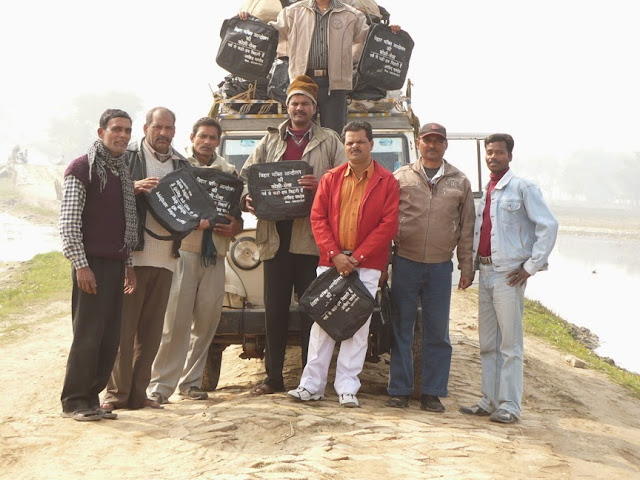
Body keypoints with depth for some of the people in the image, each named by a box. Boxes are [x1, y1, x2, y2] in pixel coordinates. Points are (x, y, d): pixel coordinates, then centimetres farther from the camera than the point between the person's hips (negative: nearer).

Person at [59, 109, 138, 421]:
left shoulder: (122, 172, 17)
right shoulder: (82, 168, -6)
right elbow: (68, 223, -11)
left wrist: (128, 265, 18)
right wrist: (81, 265, -16)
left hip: (116, 265, 7)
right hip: (91, 265, -7)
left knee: (110, 338, 6)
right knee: (88, 336, -6)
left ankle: (91, 399, 14)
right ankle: (74, 402, 3)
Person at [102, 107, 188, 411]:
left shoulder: (181, 165, 17)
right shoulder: (127, 157, 2)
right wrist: (134, 188, -20)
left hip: (165, 257, 5)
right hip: (132, 255, -5)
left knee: (151, 329, 7)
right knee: (124, 326, -4)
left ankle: (138, 393, 13)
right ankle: (117, 393, 2)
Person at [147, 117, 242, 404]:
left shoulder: (229, 172, 16)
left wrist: (235, 227, -3)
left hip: (215, 256, 4)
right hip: (184, 250, -4)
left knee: (206, 321, 5)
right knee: (176, 321, -8)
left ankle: (191, 381, 17)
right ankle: (161, 384, -4)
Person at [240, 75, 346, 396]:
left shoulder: (329, 141, 11)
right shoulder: (270, 140, 18)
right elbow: (247, 174, 16)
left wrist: (321, 187, -17)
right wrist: (248, 197, -5)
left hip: (312, 236, -2)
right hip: (275, 234, 2)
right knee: (274, 309, 5)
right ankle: (273, 377, 13)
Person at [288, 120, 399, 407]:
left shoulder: (387, 182, 2)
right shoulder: (331, 179, 10)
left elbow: (388, 225, -4)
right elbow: (318, 218, 4)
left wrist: (356, 257, -11)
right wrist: (335, 255, -8)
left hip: (366, 266, -2)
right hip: (330, 262, 2)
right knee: (322, 322, 3)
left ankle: (347, 389, 5)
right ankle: (312, 385, 9)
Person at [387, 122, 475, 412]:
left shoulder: (459, 182, 9)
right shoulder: (401, 177, 5)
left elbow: (466, 228, 11)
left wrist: (466, 266, 6)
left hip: (440, 267, 1)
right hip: (405, 263, -1)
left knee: (437, 333, 5)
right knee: (401, 330, 4)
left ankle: (432, 393, 13)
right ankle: (399, 390, 12)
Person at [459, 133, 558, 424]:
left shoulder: (522, 188, -6)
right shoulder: (487, 191, 16)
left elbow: (548, 226, -12)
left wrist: (531, 266, -13)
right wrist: (474, 263, 11)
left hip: (509, 274, -8)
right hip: (486, 272, 8)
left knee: (510, 343, -4)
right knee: (487, 343, 11)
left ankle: (510, 405, 1)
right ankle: (489, 401, 19)